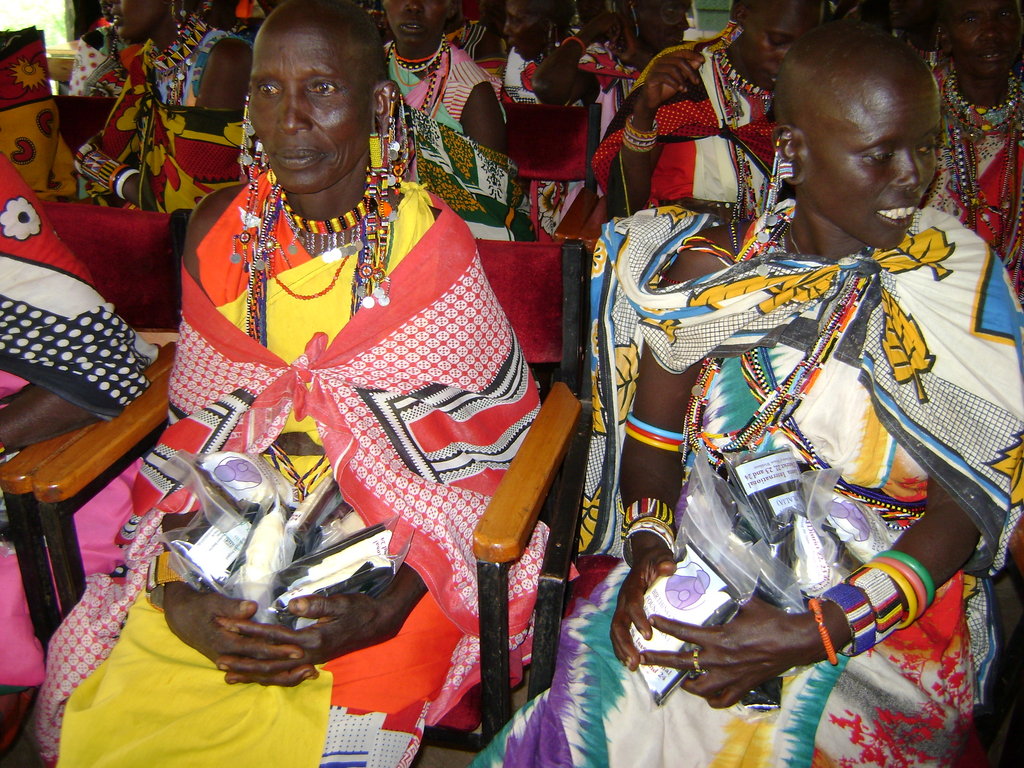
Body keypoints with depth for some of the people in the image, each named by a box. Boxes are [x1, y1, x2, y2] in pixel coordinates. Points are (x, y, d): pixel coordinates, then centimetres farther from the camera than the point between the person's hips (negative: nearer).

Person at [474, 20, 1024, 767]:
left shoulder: (956, 277, -3)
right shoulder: (710, 271, 1)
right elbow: (652, 433, 9)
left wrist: (815, 634, -20)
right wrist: (648, 546, -12)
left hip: (893, 595, -1)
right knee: (601, 693, -21)